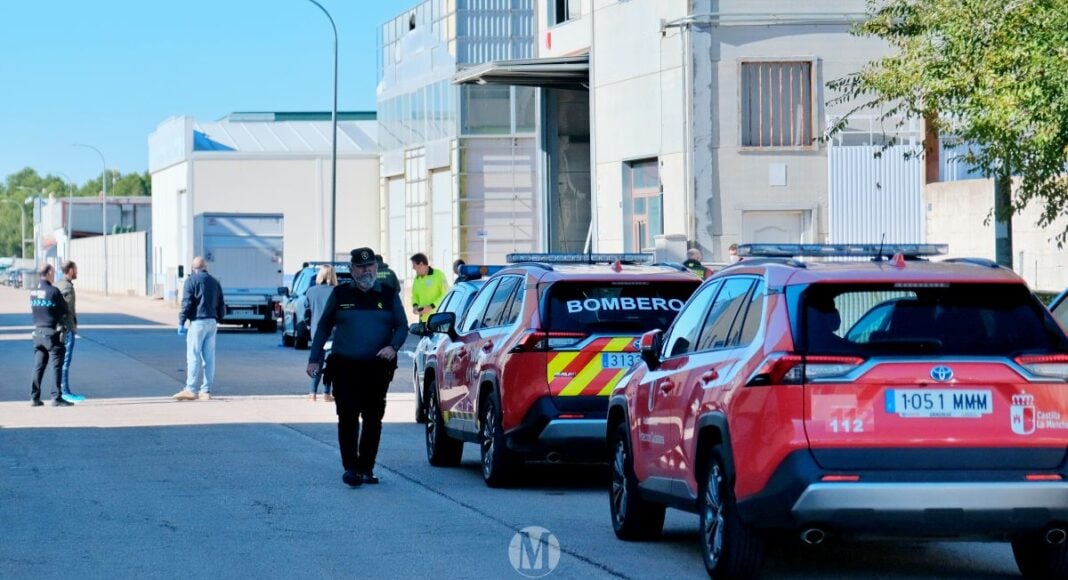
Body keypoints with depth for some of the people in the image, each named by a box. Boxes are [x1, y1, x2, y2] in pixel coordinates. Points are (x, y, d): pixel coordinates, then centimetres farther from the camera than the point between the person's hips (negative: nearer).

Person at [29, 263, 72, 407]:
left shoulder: (33, 293, 6)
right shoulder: (53, 291, -13)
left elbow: (33, 309, 12)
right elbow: (64, 312, -7)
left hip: (38, 333, 6)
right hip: (52, 333, -6)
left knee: (38, 366, 10)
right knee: (55, 366, -2)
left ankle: (34, 397, 11)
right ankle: (56, 397, -3)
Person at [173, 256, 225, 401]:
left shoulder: (192, 280, -4)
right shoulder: (215, 282, 15)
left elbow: (187, 303, -11)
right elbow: (221, 305, 17)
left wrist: (181, 322, -9)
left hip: (198, 322, -6)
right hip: (212, 322, 6)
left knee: (193, 357, -6)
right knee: (209, 358, 6)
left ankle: (190, 389, -10)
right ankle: (206, 391, 5)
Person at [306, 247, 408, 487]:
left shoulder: (389, 296, 10)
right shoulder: (340, 294, 8)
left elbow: (402, 326, 10)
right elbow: (324, 327, 12)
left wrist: (393, 346, -11)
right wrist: (314, 359, 5)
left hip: (377, 368, 1)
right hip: (345, 367, -1)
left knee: (373, 420, 3)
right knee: (348, 418, -9)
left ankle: (366, 468, 11)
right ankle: (351, 468, -7)